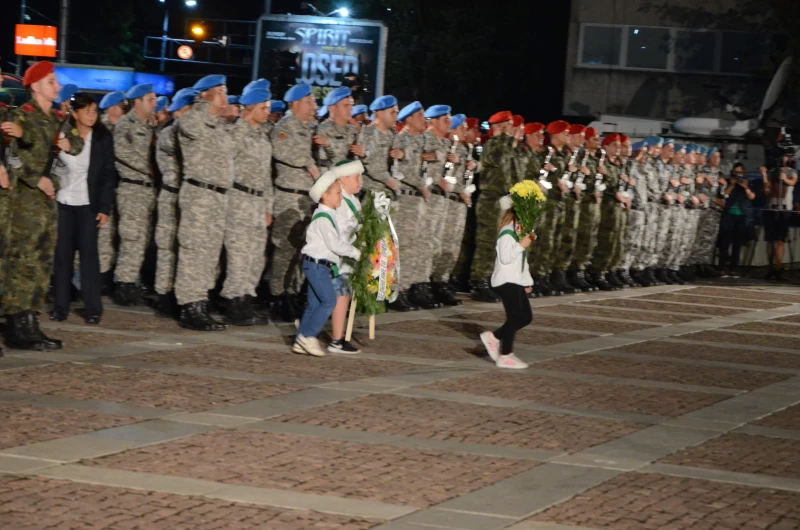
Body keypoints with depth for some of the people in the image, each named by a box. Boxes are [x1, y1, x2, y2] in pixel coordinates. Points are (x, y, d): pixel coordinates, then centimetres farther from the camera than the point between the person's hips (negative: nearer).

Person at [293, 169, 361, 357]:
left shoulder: (329, 215, 15)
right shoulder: (323, 218, -17)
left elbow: (336, 241, 24)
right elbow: (335, 244, -21)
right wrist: (356, 253, -11)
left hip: (321, 266, 10)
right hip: (317, 265, -10)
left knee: (315, 304, 9)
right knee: (329, 301, -13)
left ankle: (300, 342, 11)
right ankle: (308, 336, -10)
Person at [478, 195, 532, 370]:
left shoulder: (519, 231, 17)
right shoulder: (507, 232, -14)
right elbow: (505, 257, -23)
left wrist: (528, 281, 19)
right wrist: (521, 246, -22)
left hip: (516, 282, 10)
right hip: (506, 282, -10)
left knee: (526, 317, 7)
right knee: (515, 318, -10)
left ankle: (493, 337, 17)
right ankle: (505, 356, -4)